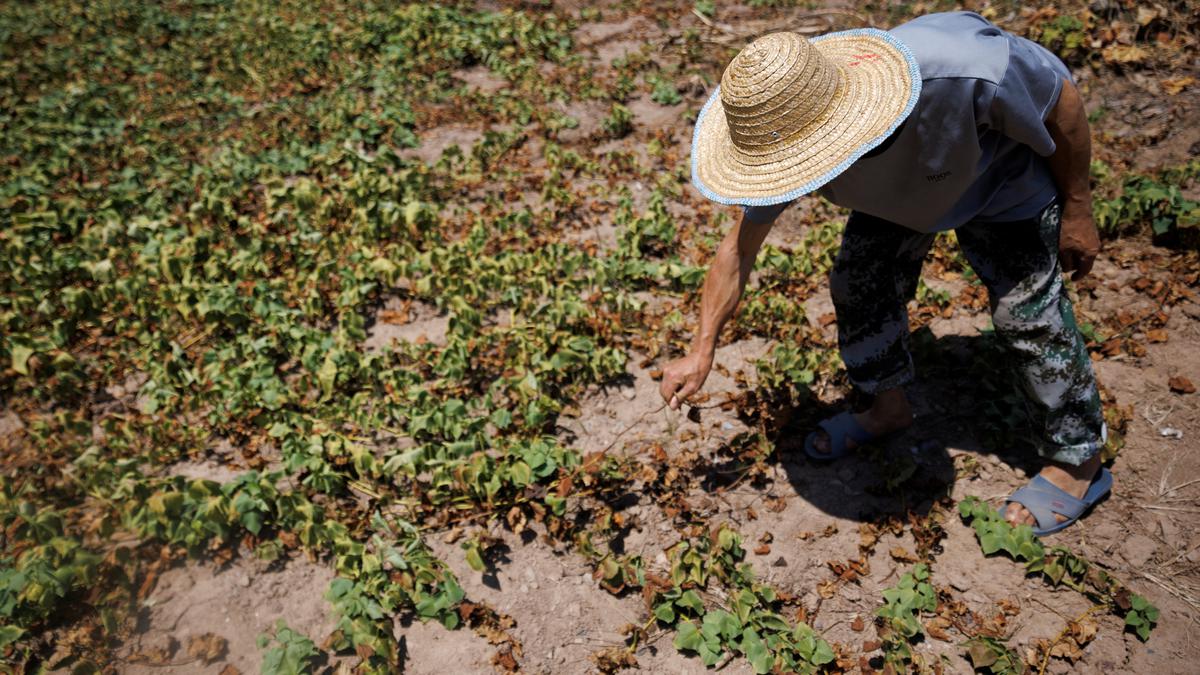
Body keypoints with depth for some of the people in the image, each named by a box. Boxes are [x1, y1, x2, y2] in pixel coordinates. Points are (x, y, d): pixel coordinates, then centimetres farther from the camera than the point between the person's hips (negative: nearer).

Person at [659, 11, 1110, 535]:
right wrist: (702, 350, -17)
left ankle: (1078, 464, 13)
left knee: (1029, 312, -7)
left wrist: (1076, 210, -14)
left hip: (1001, 182, -4)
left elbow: (1062, 96, -24)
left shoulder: (963, 71, -47)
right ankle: (889, 407, 27)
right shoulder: (784, 128, -32)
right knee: (859, 284, 0)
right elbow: (741, 245, -19)